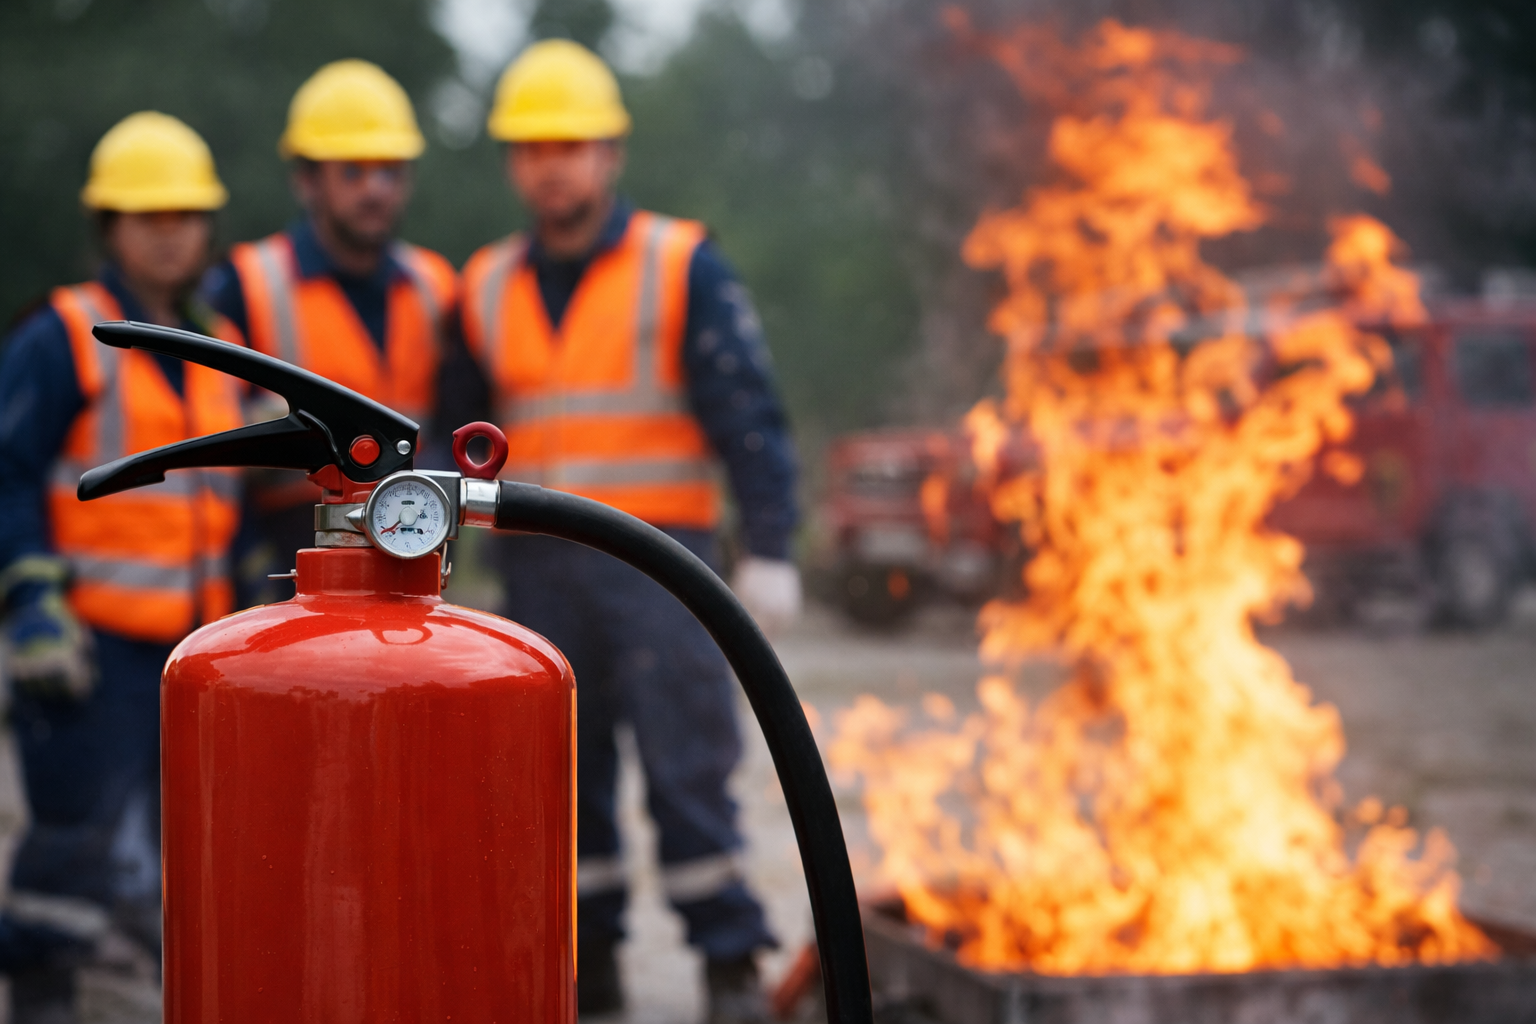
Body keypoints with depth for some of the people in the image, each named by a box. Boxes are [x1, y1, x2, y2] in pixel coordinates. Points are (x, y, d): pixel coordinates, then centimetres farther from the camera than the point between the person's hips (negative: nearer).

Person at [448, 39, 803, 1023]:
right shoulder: (489, 288, 11)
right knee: (564, 766, 7)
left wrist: (769, 550, -13)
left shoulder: (683, 268, -2)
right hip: (537, 564, 4)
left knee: (686, 760, -7)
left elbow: (751, 416, -5)